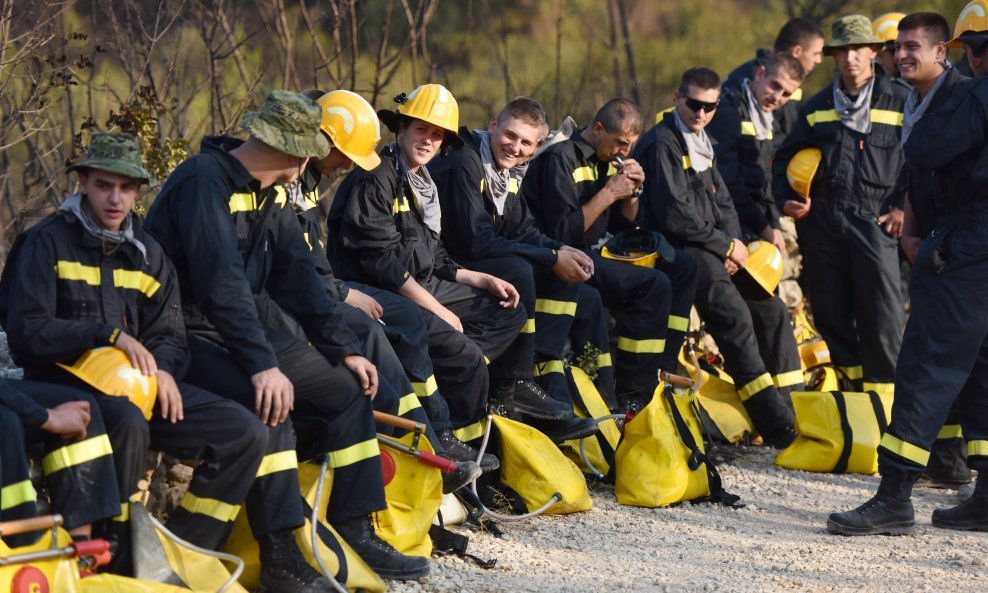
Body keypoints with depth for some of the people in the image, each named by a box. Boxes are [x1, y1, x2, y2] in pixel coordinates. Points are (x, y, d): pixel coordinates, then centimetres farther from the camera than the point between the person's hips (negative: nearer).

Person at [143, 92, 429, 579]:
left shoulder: (270, 192, 9)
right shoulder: (205, 180, -20)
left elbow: (297, 277, 9)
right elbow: (221, 282, -29)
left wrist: (344, 349, 0)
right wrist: (264, 365, -35)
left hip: (248, 325, 9)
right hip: (189, 334, -9)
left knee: (347, 388, 3)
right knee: (268, 403, -33)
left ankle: (354, 533, 5)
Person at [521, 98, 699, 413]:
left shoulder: (606, 160, 13)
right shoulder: (561, 159, -15)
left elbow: (623, 226, 19)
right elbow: (563, 233, -23)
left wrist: (632, 192, -1)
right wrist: (609, 192, -19)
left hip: (596, 253, 10)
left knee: (682, 266, 5)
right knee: (654, 284, -25)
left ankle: (661, 372, 2)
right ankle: (630, 395, -19)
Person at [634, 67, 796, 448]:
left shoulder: (702, 144, 19)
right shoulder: (662, 143, -11)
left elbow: (722, 201, 20)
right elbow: (675, 214, -18)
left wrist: (733, 243, 0)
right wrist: (726, 246, -11)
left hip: (709, 248, 10)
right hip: (674, 248, -10)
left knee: (771, 306, 4)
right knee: (732, 313, -25)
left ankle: (788, 404, 8)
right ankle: (777, 426, -29)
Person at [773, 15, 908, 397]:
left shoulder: (900, 102, 5)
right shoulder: (817, 107, 16)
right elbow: (786, 158, 24)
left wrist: (904, 207, -4)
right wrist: (785, 199, 8)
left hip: (874, 221, -4)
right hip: (821, 221, 4)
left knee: (881, 318, -9)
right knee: (831, 314, 5)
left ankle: (882, 398, 1)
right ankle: (853, 384, 17)